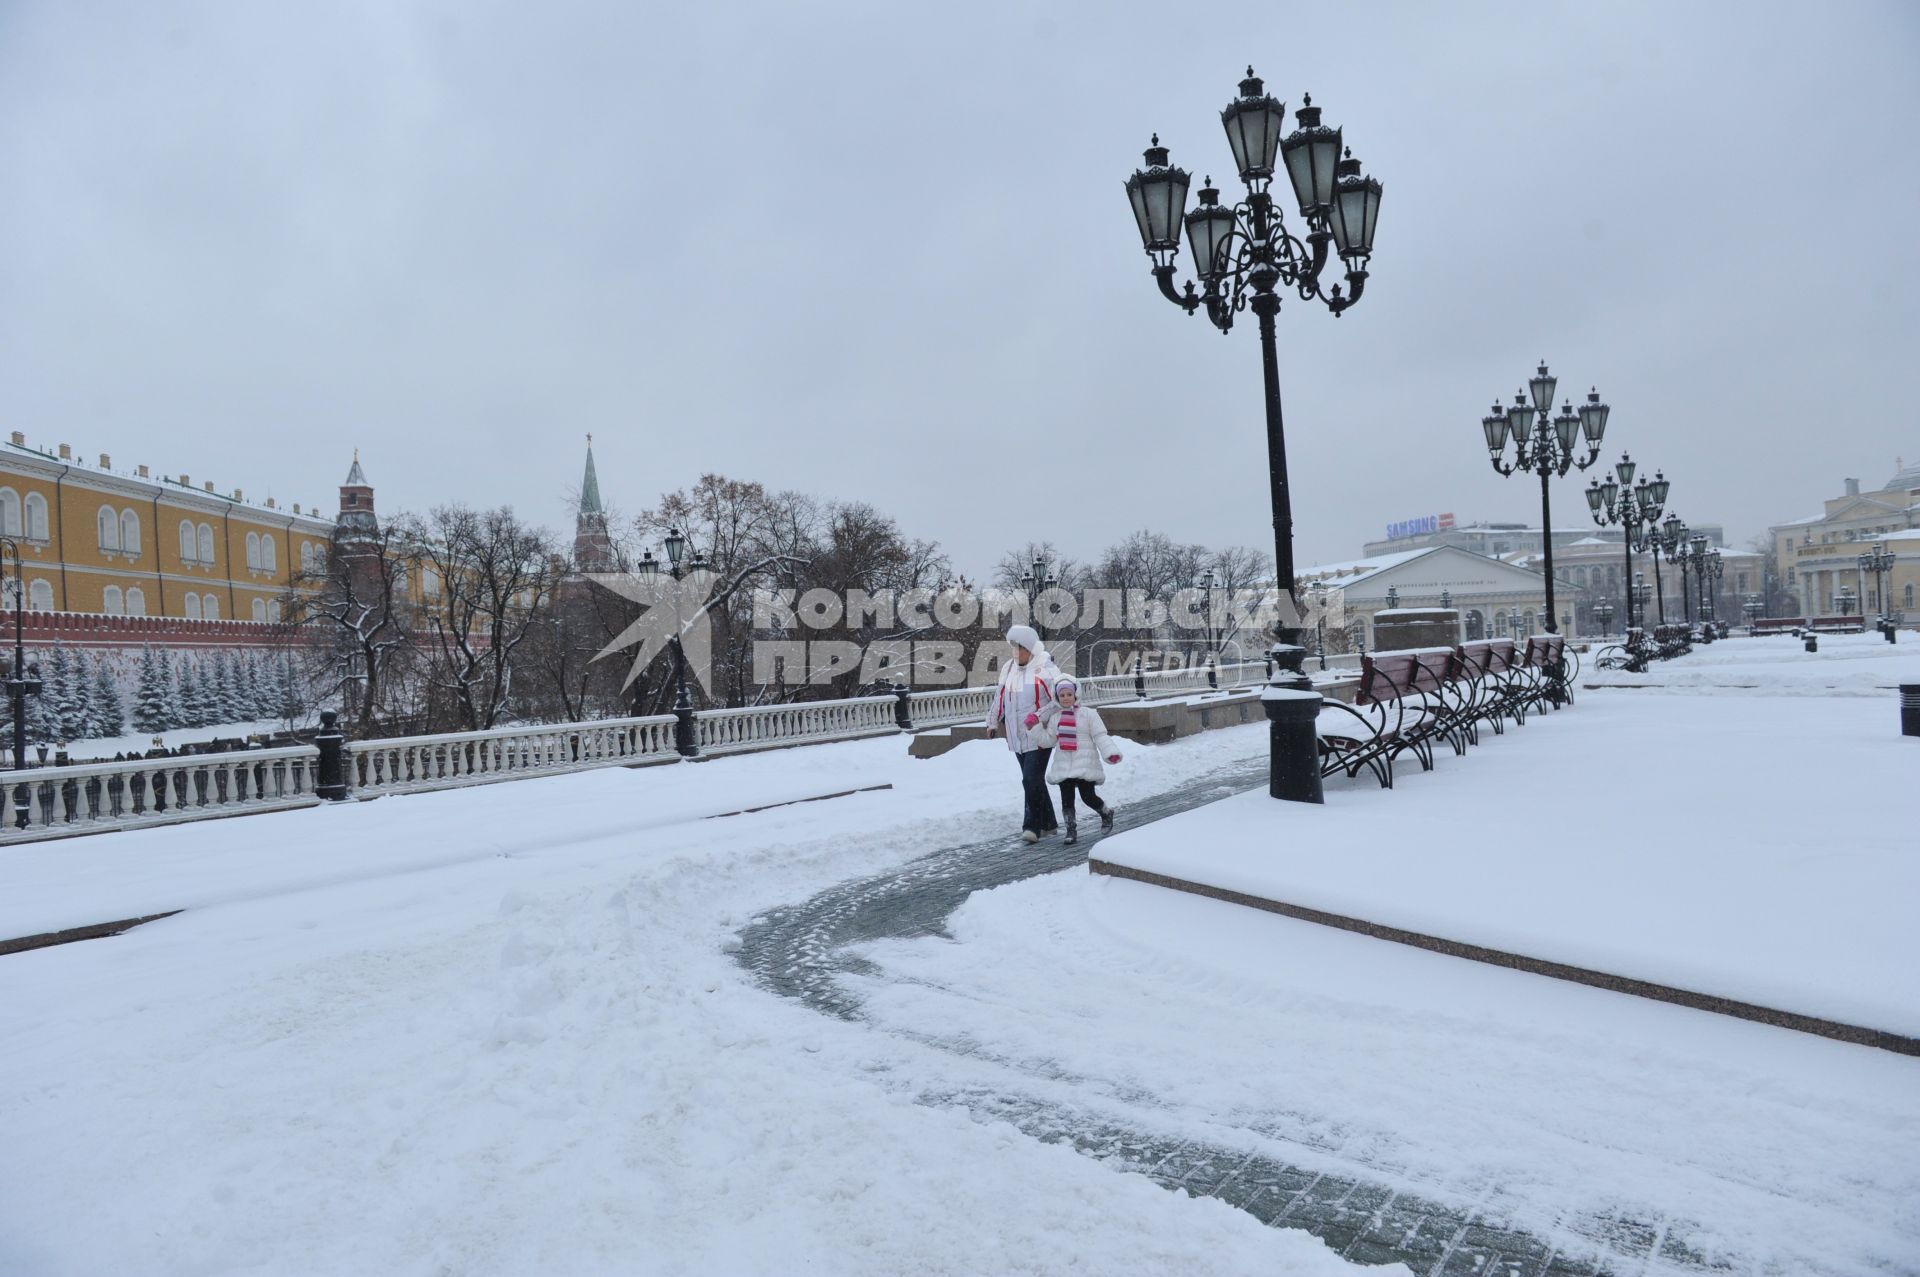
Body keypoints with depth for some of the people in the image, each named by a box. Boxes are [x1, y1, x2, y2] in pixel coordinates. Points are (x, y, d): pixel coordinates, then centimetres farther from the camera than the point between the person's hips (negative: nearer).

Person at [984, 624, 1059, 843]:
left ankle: (1032, 826, -3)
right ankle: (1048, 823, 25)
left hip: (1039, 737, -7)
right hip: (1017, 737, 7)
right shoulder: (1008, 667, 10)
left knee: (1032, 780, -11)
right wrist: (993, 722, 24)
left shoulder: (1045, 668, -10)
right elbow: (999, 696, 20)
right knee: (1033, 780, 13)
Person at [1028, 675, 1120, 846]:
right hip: (1063, 766, 4)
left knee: (1088, 796, -3)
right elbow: (1048, 739, 10)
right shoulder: (1054, 717, 11)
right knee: (1066, 799, 3)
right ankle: (1071, 831, 14)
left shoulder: (1088, 713, -2)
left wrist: (1111, 753, -17)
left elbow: (1100, 736, -6)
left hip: (1085, 765, -4)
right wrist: (1034, 727, -1)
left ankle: (1107, 812, 28)